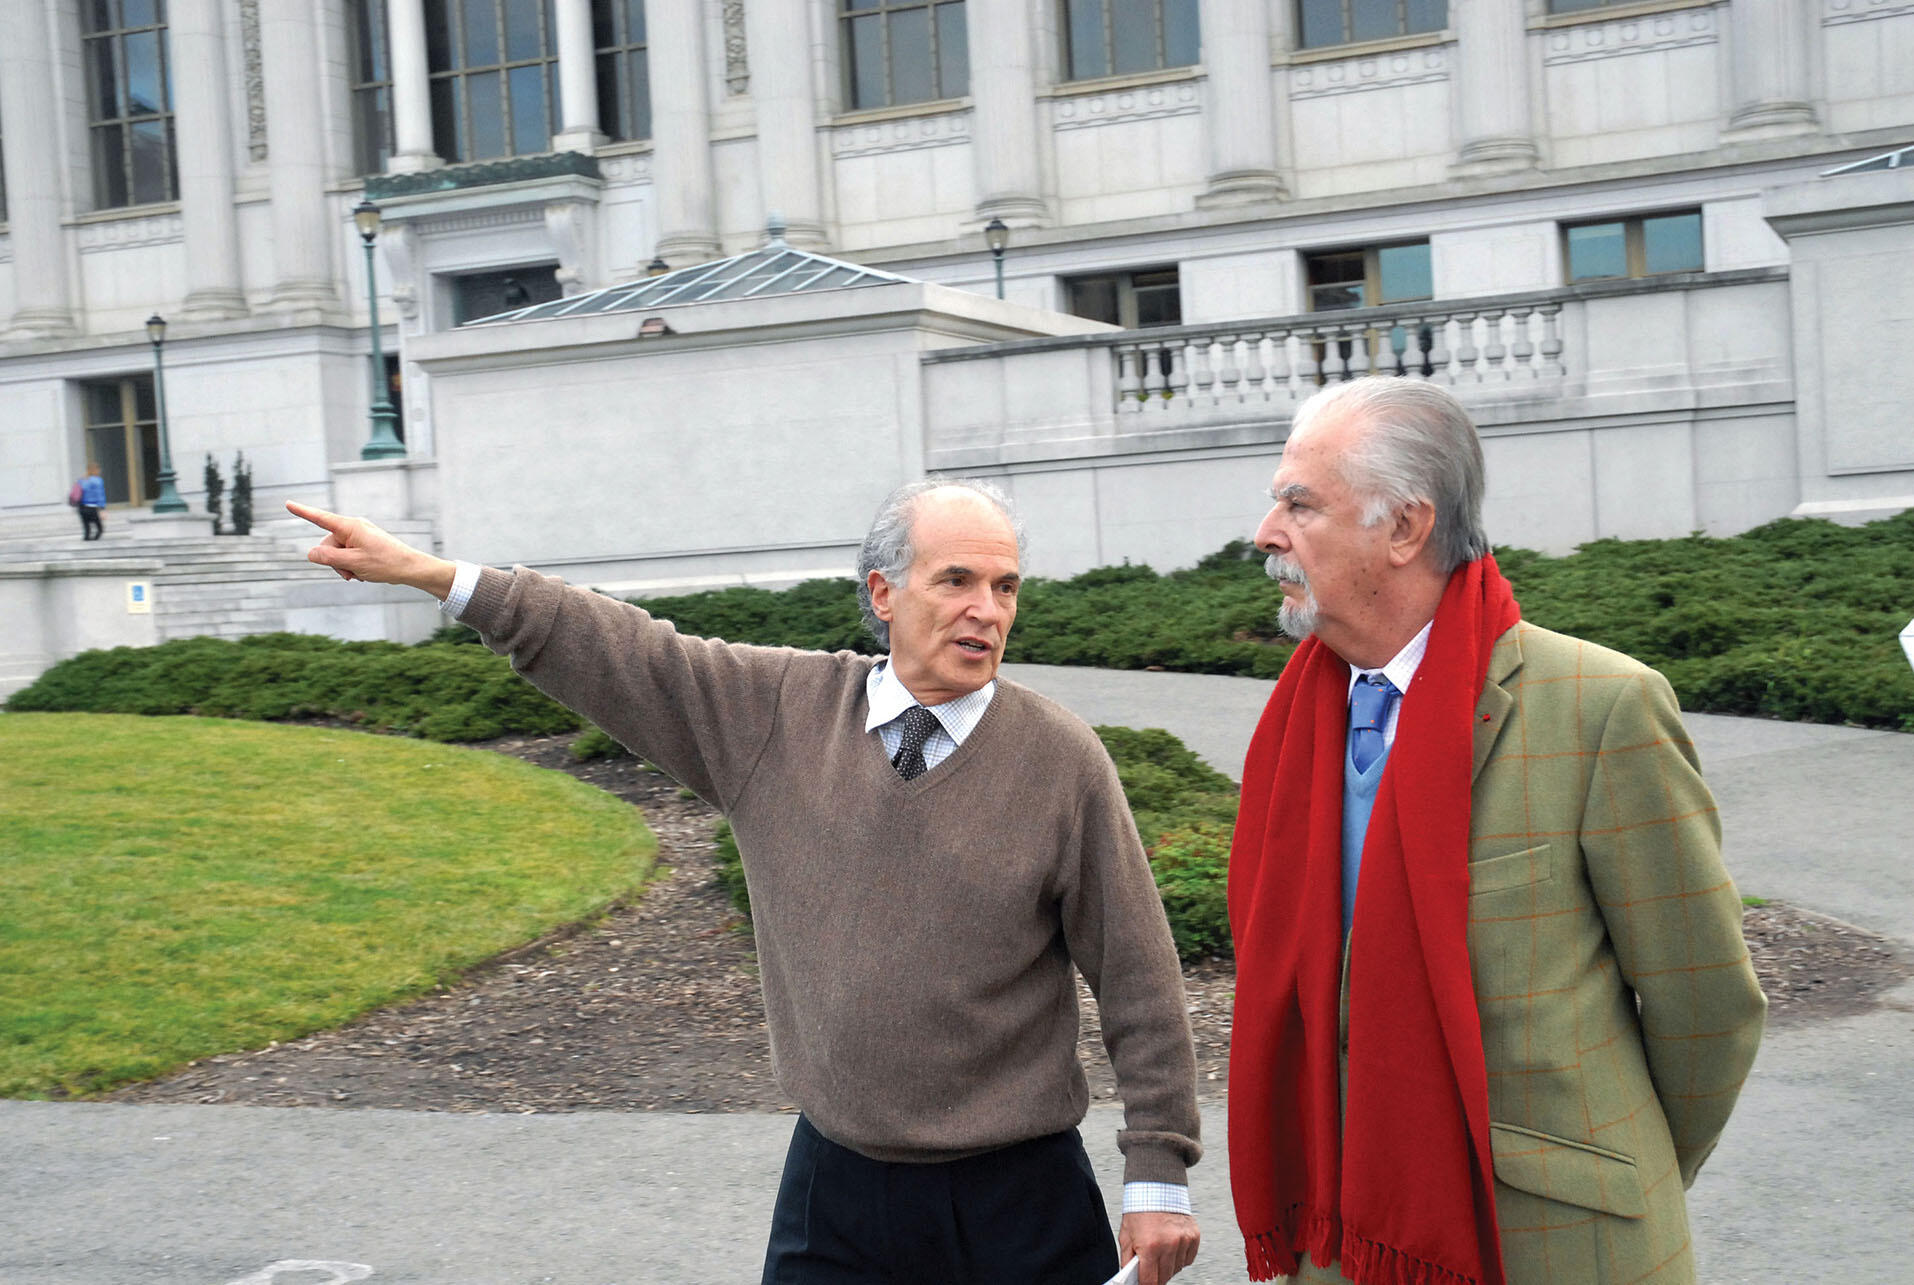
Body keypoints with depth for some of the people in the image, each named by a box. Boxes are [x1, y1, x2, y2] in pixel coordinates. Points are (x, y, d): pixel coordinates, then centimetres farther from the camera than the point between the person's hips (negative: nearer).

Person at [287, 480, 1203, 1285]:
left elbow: (1137, 980, -4)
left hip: (1018, 1200, -2)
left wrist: (1159, 1175, -3)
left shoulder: (1060, 759, -7)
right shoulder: (777, 711, -1)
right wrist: (429, 573, 2)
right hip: (836, 1183, 2)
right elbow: (617, 652, 4)